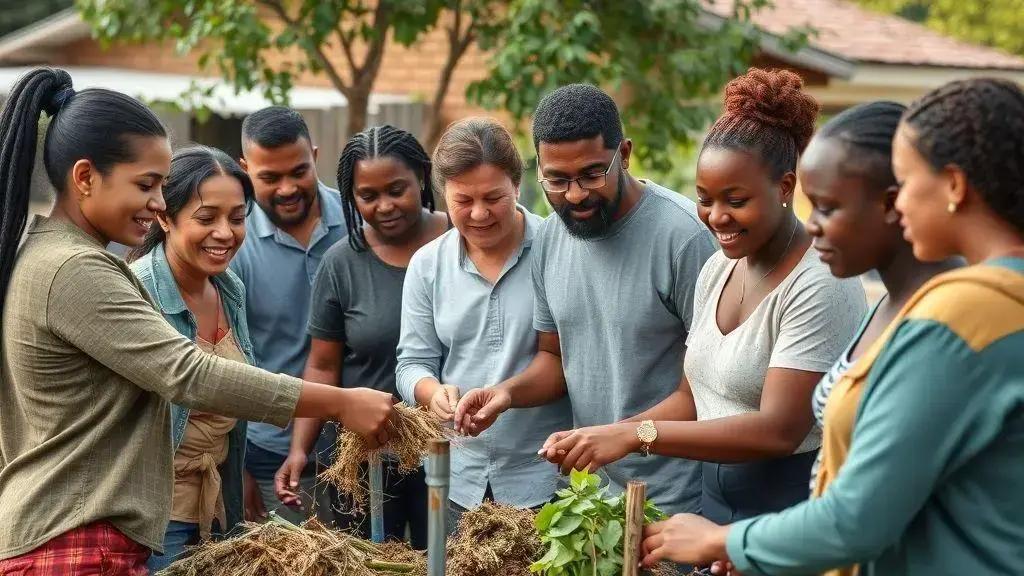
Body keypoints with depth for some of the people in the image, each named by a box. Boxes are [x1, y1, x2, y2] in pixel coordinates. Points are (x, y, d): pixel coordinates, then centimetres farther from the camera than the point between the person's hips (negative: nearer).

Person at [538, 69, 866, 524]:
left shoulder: (818, 286, -19)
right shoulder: (717, 270, 6)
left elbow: (779, 430, -26)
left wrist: (635, 435, -29)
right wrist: (604, 435, -6)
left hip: (793, 511, -7)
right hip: (716, 504, 7)